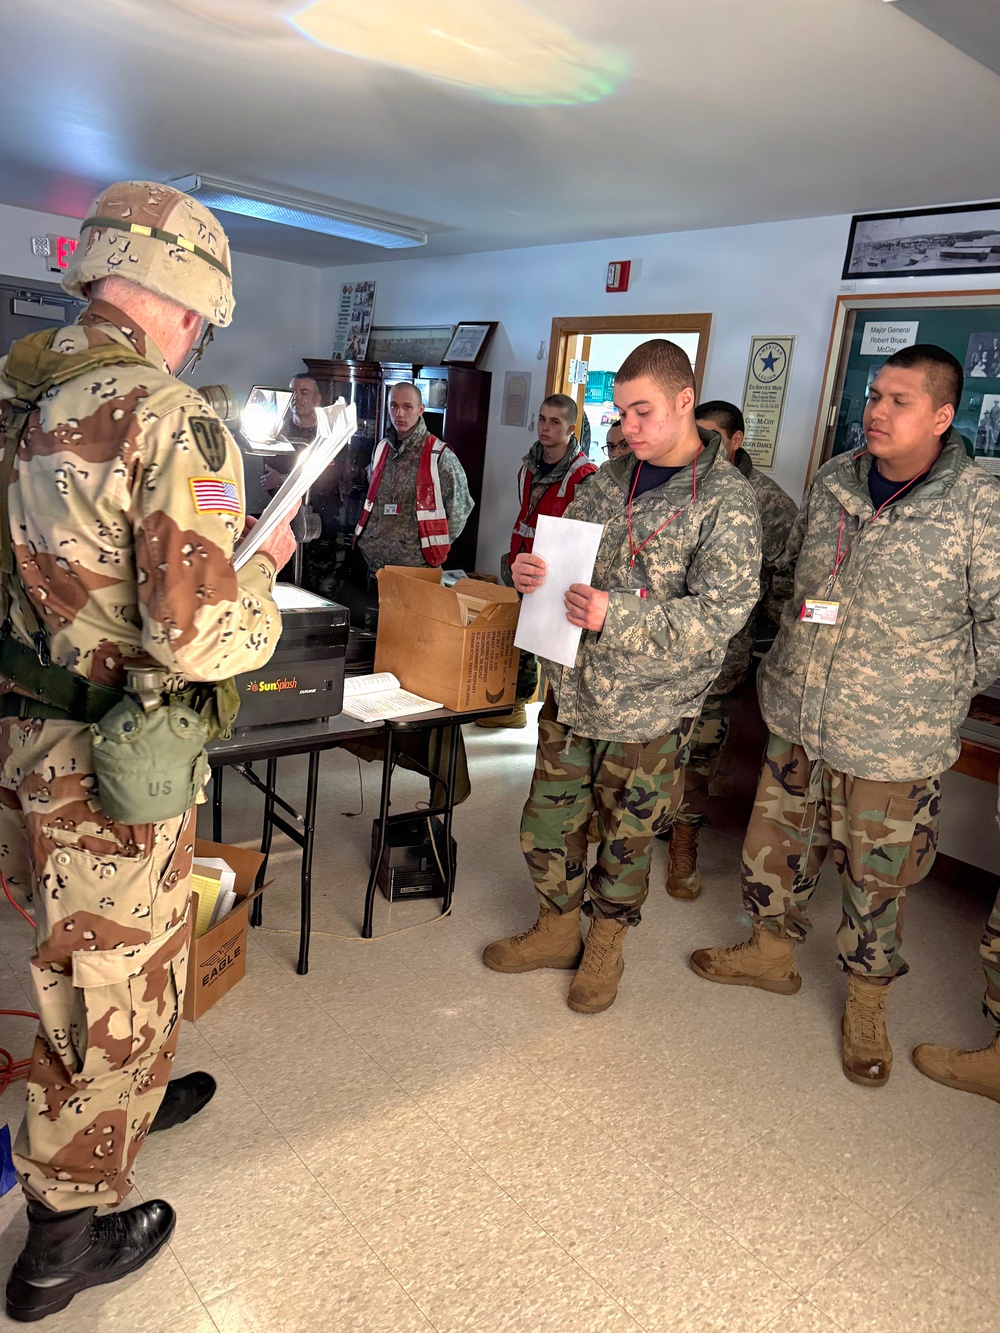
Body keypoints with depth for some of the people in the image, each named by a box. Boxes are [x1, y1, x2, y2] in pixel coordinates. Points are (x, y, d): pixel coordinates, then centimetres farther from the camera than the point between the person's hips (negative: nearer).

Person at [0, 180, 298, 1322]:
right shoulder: (170, 421, -21)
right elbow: (202, 636, -27)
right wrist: (262, 563, -8)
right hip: (103, 768, -8)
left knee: (93, 958, 28)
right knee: (113, 983, 12)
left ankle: (130, 1093, 54)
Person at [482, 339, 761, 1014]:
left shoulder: (727, 500, -12)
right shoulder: (607, 481, 6)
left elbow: (720, 613, -20)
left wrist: (618, 616, -32)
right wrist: (533, 573, -10)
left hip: (649, 710, -5)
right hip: (572, 689, 5)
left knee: (626, 838, 13)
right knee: (547, 825, 15)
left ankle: (605, 947, 37)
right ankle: (557, 931, 38)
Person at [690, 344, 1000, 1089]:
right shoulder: (834, 482, 3)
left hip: (894, 739, -4)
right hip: (797, 719, 5)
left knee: (878, 876, 11)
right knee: (776, 844, 18)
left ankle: (868, 1002, 35)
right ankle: (773, 951, 43)